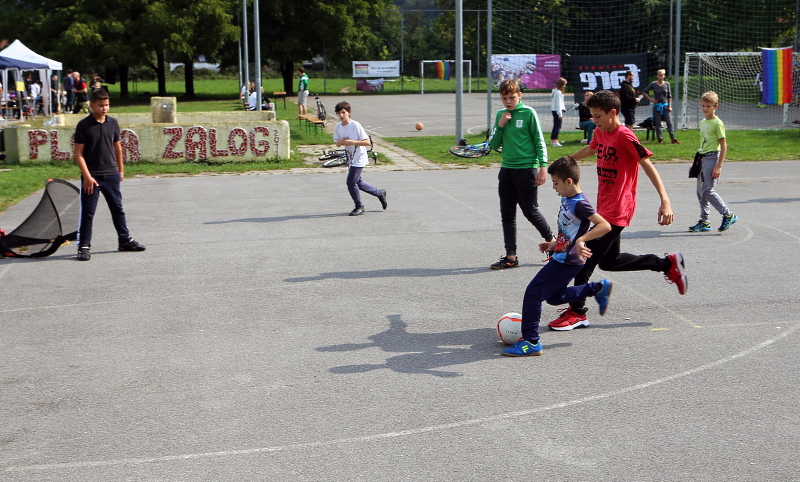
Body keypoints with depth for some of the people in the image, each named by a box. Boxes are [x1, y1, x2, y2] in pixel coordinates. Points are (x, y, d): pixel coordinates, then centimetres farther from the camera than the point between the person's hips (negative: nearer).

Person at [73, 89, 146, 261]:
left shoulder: (113, 122, 5)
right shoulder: (84, 125, -9)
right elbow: (78, 153, -10)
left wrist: (121, 170, 15)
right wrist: (87, 176, -16)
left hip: (111, 174, 5)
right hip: (91, 176, -4)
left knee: (117, 209, 14)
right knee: (87, 213, 0)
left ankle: (125, 240, 25)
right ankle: (83, 246, 8)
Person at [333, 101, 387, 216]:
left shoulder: (356, 126, -19)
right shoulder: (338, 127, 0)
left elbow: (367, 142, -19)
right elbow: (337, 144, 8)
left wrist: (352, 142, -29)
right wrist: (340, 142, -15)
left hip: (359, 159, -8)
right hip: (351, 159, 8)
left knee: (351, 183, -10)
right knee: (357, 182, 17)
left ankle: (359, 207, 9)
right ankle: (380, 193, 36)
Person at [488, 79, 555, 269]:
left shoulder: (528, 113, -6)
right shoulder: (500, 115, 9)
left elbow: (539, 141, -5)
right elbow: (494, 145, 8)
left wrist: (543, 167, -11)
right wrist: (500, 125, -6)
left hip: (527, 169, -6)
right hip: (506, 169, 6)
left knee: (530, 211, -1)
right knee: (507, 214, 6)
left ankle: (553, 241, 21)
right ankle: (510, 257, 12)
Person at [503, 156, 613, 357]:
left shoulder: (580, 204, -21)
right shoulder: (566, 200, 8)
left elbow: (605, 225, -30)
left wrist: (581, 240, -39)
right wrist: (555, 244, 24)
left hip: (567, 262, -10)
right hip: (561, 257, 10)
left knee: (533, 292, -11)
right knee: (555, 297, 24)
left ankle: (531, 342, -5)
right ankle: (599, 288, 33)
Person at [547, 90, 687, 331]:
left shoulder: (624, 136, -17)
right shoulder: (600, 133, 8)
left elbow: (648, 165, -19)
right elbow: (590, 150, 30)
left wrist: (665, 201, -27)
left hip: (617, 211, -9)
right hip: (604, 208, 9)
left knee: (587, 255, -8)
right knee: (609, 261, 16)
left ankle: (577, 312, 4)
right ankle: (668, 263, 28)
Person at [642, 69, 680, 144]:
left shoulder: (667, 84, 4)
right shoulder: (653, 84, 0)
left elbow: (669, 96, 8)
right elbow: (644, 92, 6)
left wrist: (670, 106, 2)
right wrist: (650, 99, -3)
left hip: (665, 105, 1)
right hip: (657, 106, -1)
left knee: (669, 122, -5)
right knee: (658, 124, 2)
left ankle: (673, 139, -6)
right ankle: (660, 139, 8)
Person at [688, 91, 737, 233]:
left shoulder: (717, 123, -11)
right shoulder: (702, 123, 13)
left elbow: (724, 146, -13)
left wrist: (719, 166, -19)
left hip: (712, 157, -8)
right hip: (702, 158, 8)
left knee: (707, 190, -12)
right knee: (700, 191, 8)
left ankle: (728, 215, -1)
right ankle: (704, 222, 15)